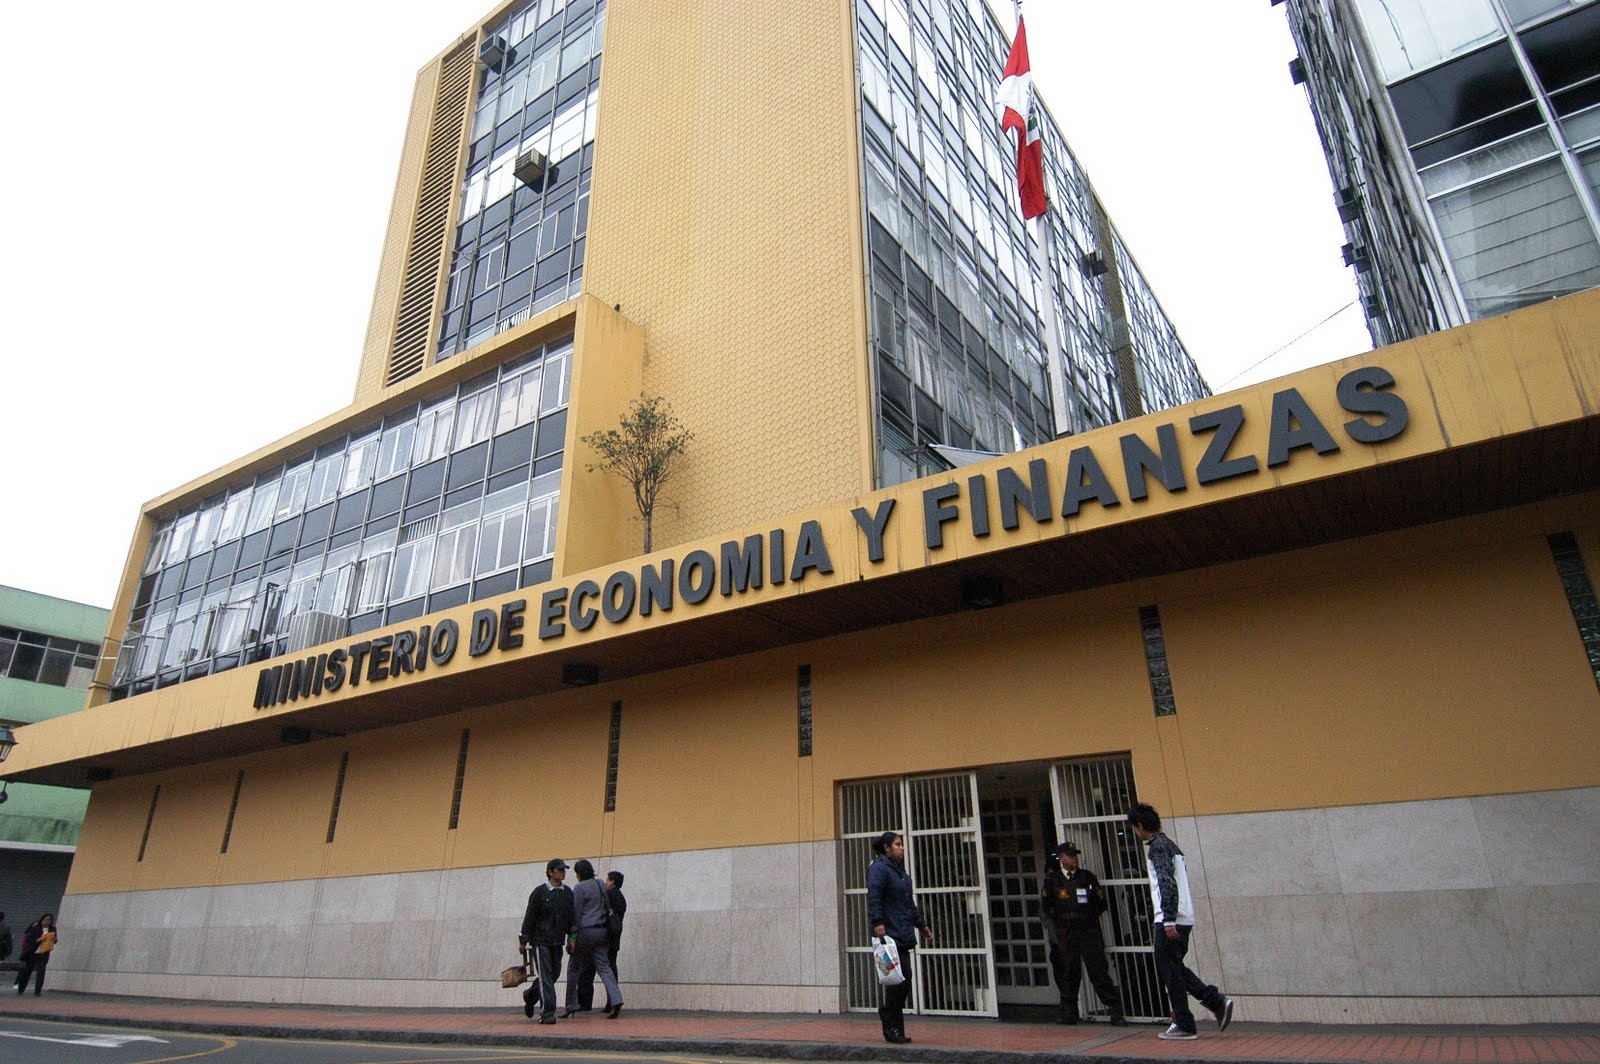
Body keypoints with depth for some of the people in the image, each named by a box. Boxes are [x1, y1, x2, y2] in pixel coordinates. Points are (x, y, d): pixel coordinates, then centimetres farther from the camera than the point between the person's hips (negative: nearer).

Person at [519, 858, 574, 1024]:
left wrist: (571, 937, 8)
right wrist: (523, 940, -3)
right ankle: (547, 1012, -3)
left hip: (557, 942, 6)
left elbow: (571, 917, 12)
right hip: (540, 940, -5)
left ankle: (530, 995, 36)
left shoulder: (567, 892, 6)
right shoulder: (539, 892, -8)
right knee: (545, 976, -8)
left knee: (554, 973, 11)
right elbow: (529, 917, -4)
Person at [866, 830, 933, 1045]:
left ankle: (894, 1029, 16)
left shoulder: (899, 869, 21)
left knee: (903, 980, 8)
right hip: (889, 934, -9)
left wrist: (921, 924, 30)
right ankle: (892, 1028, 1)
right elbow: (873, 897, -19)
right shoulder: (879, 868, -8)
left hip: (902, 935, 9)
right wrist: (877, 922, -28)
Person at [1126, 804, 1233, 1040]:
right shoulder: (1169, 844, 17)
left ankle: (1184, 1026, 6)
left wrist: (1169, 920, -23)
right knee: (1174, 968, 17)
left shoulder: (1157, 846, -13)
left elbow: (1168, 884, -22)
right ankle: (1217, 1001, 12)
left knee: (1169, 971, 0)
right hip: (1184, 919, 10)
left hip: (1169, 921, -10)